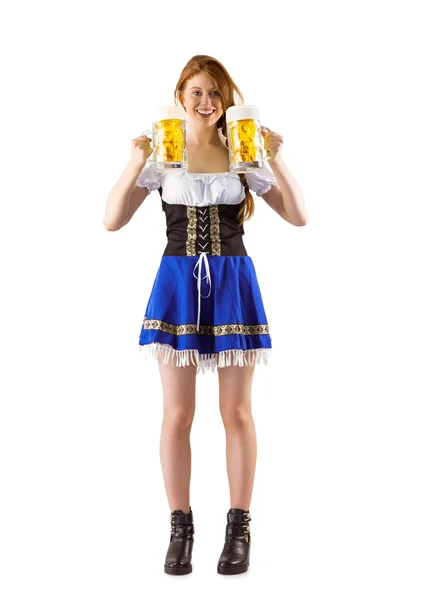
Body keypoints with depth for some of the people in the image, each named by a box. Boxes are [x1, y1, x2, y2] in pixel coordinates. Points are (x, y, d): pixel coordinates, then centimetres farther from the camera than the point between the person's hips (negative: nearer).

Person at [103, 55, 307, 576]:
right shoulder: (161, 154, 4)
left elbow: (298, 216, 1)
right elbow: (112, 221, -3)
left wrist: (275, 160, -12)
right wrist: (136, 163, -16)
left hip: (232, 282, 0)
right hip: (177, 280, 0)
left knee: (236, 412, 3)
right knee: (177, 413, 2)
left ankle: (239, 527, 15)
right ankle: (179, 528, 15)